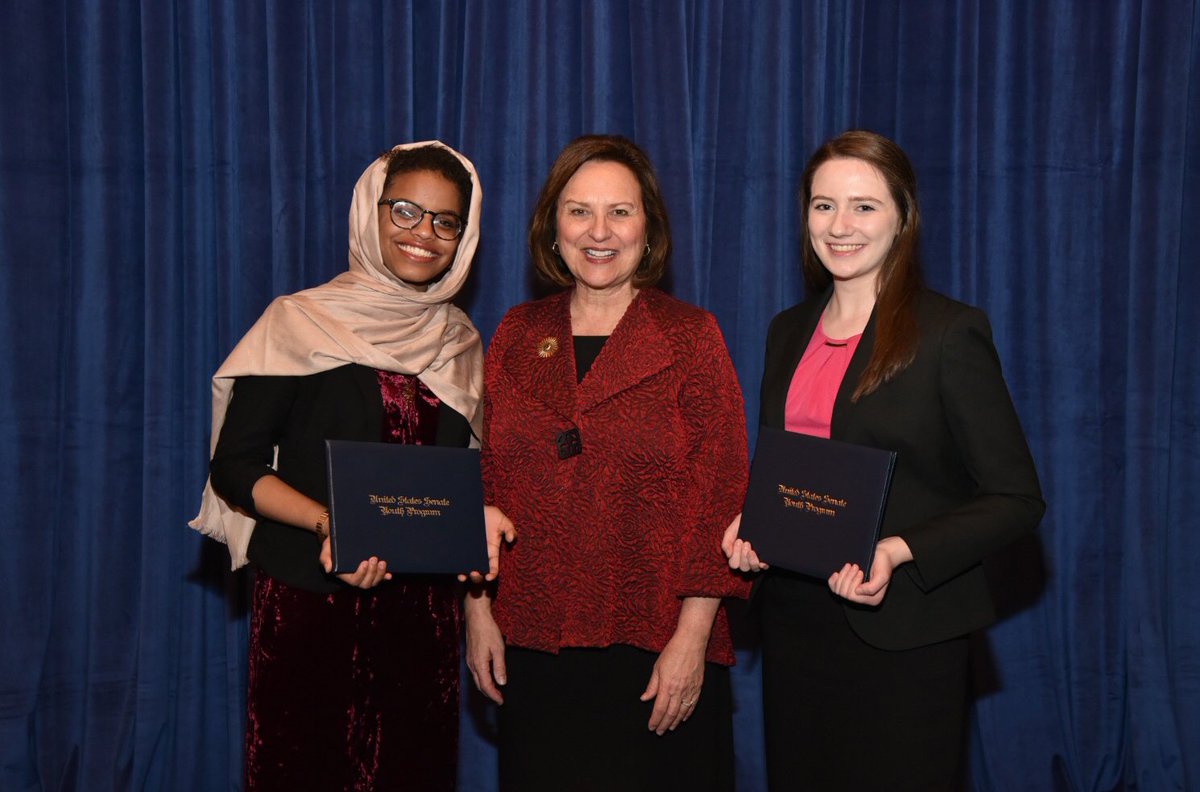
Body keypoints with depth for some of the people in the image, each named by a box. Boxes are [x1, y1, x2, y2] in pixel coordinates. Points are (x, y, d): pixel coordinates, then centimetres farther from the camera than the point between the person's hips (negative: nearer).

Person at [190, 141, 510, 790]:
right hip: (308, 598, -4)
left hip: (424, 607, 4)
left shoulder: (460, 342, 10)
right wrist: (327, 523, -21)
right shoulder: (300, 322, -4)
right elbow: (235, 466, -6)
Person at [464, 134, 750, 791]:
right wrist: (478, 609, 2)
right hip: (532, 647, 3)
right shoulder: (517, 334, 8)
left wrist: (692, 639, -12)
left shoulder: (690, 336, -2)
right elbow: (484, 483, 9)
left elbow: (721, 494, -6)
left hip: (656, 650, -3)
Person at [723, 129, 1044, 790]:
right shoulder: (789, 331, 10)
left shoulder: (949, 332, -9)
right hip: (794, 620, 5)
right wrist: (748, 523, -3)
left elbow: (1016, 499, -10)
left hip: (902, 632, -5)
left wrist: (898, 552, -23)